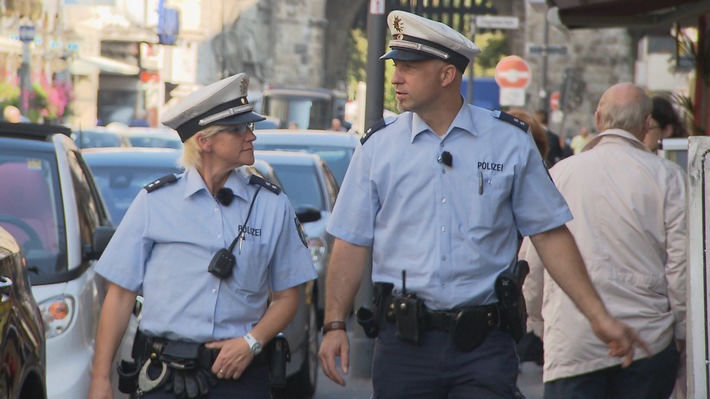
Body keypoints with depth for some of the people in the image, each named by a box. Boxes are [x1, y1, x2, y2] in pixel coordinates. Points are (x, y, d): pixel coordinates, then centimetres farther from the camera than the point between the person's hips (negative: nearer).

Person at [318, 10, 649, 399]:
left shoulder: (510, 142, 3)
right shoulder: (378, 145, 5)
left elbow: (550, 235, 5)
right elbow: (352, 243, 6)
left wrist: (599, 317, 1)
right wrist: (335, 324, -3)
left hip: (484, 344, -1)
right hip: (404, 342, 1)